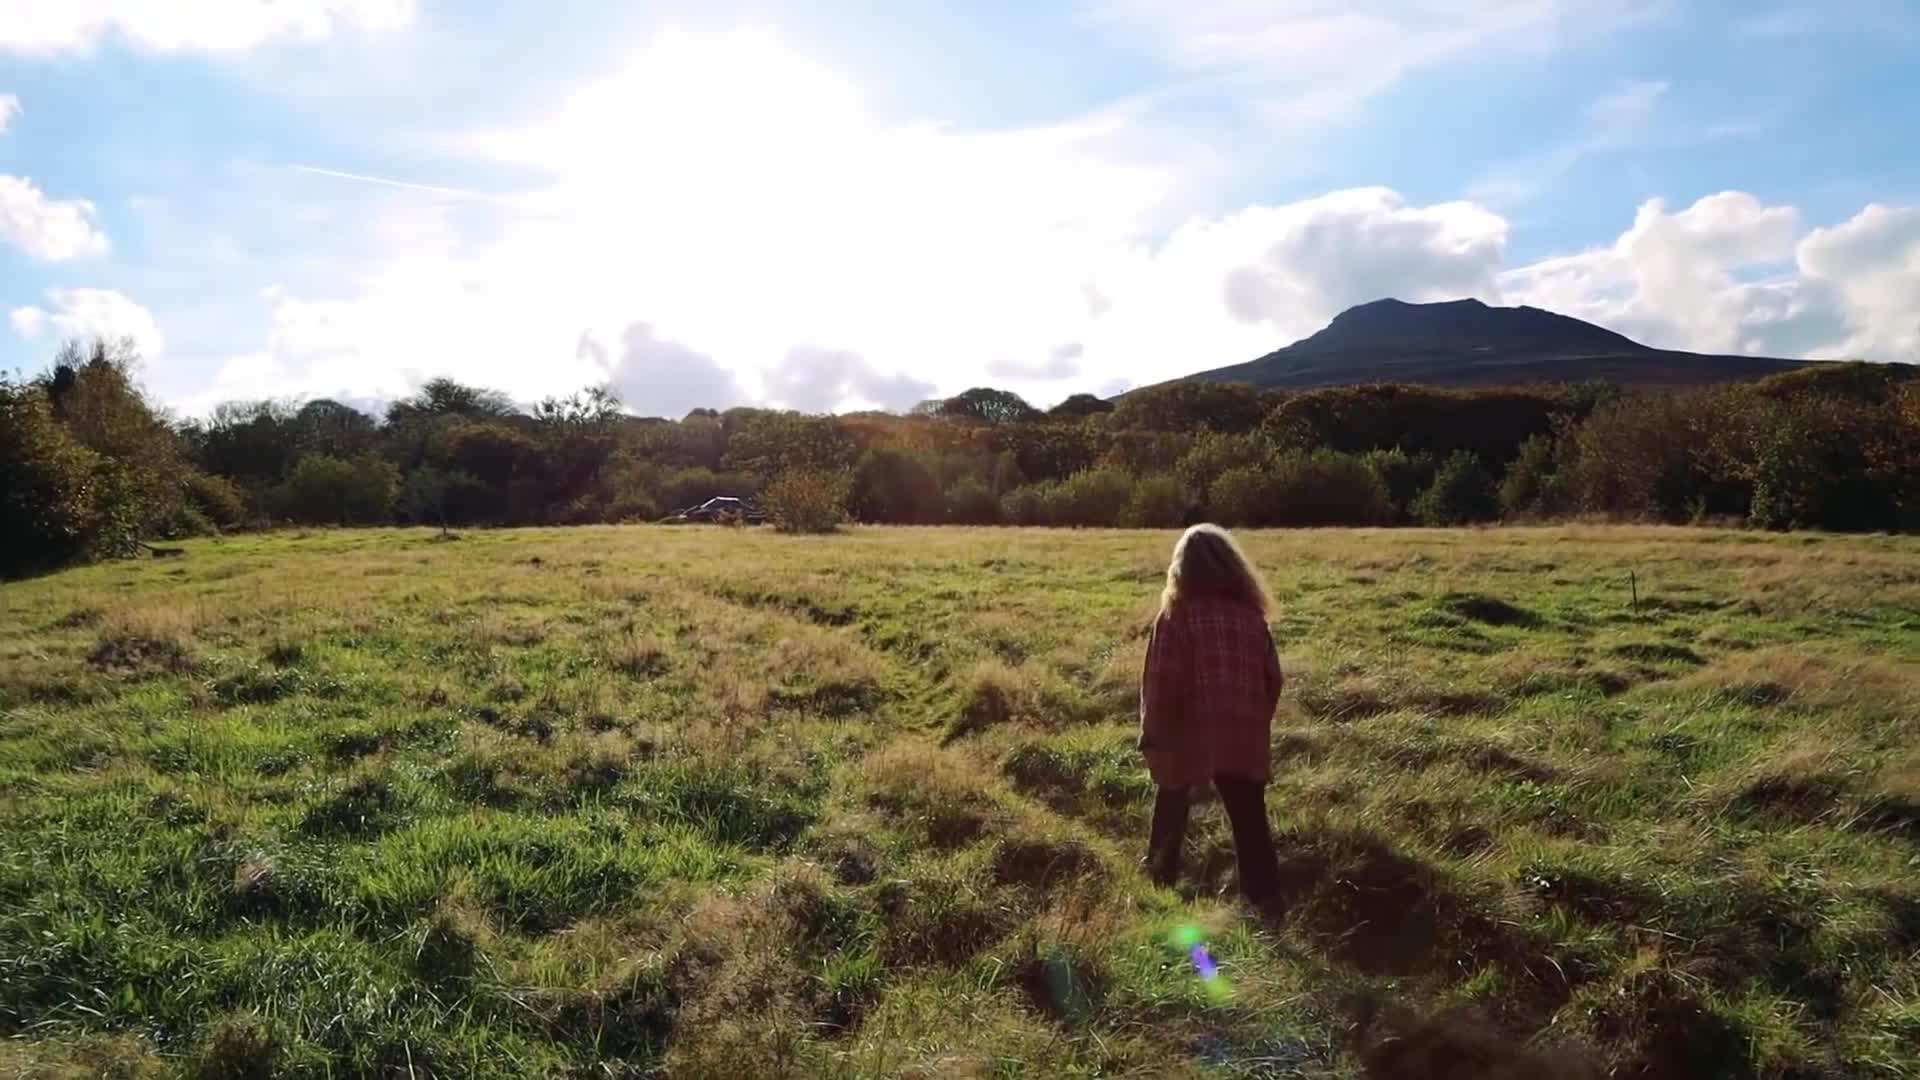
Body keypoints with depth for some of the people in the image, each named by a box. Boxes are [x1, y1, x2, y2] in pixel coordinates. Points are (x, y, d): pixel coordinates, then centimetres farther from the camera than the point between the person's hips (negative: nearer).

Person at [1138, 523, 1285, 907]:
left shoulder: (1176, 615, -9)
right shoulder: (1250, 613, 1)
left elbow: (1160, 681, -11)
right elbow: (1273, 678, 5)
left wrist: (1152, 734, -1)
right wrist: (1258, 723, 18)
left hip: (1187, 733, -2)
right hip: (1243, 735, 2)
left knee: (1172, 803, 20)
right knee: (1249, 818, 7)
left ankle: (1162, 871, 33)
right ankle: (1264, 894, 2)